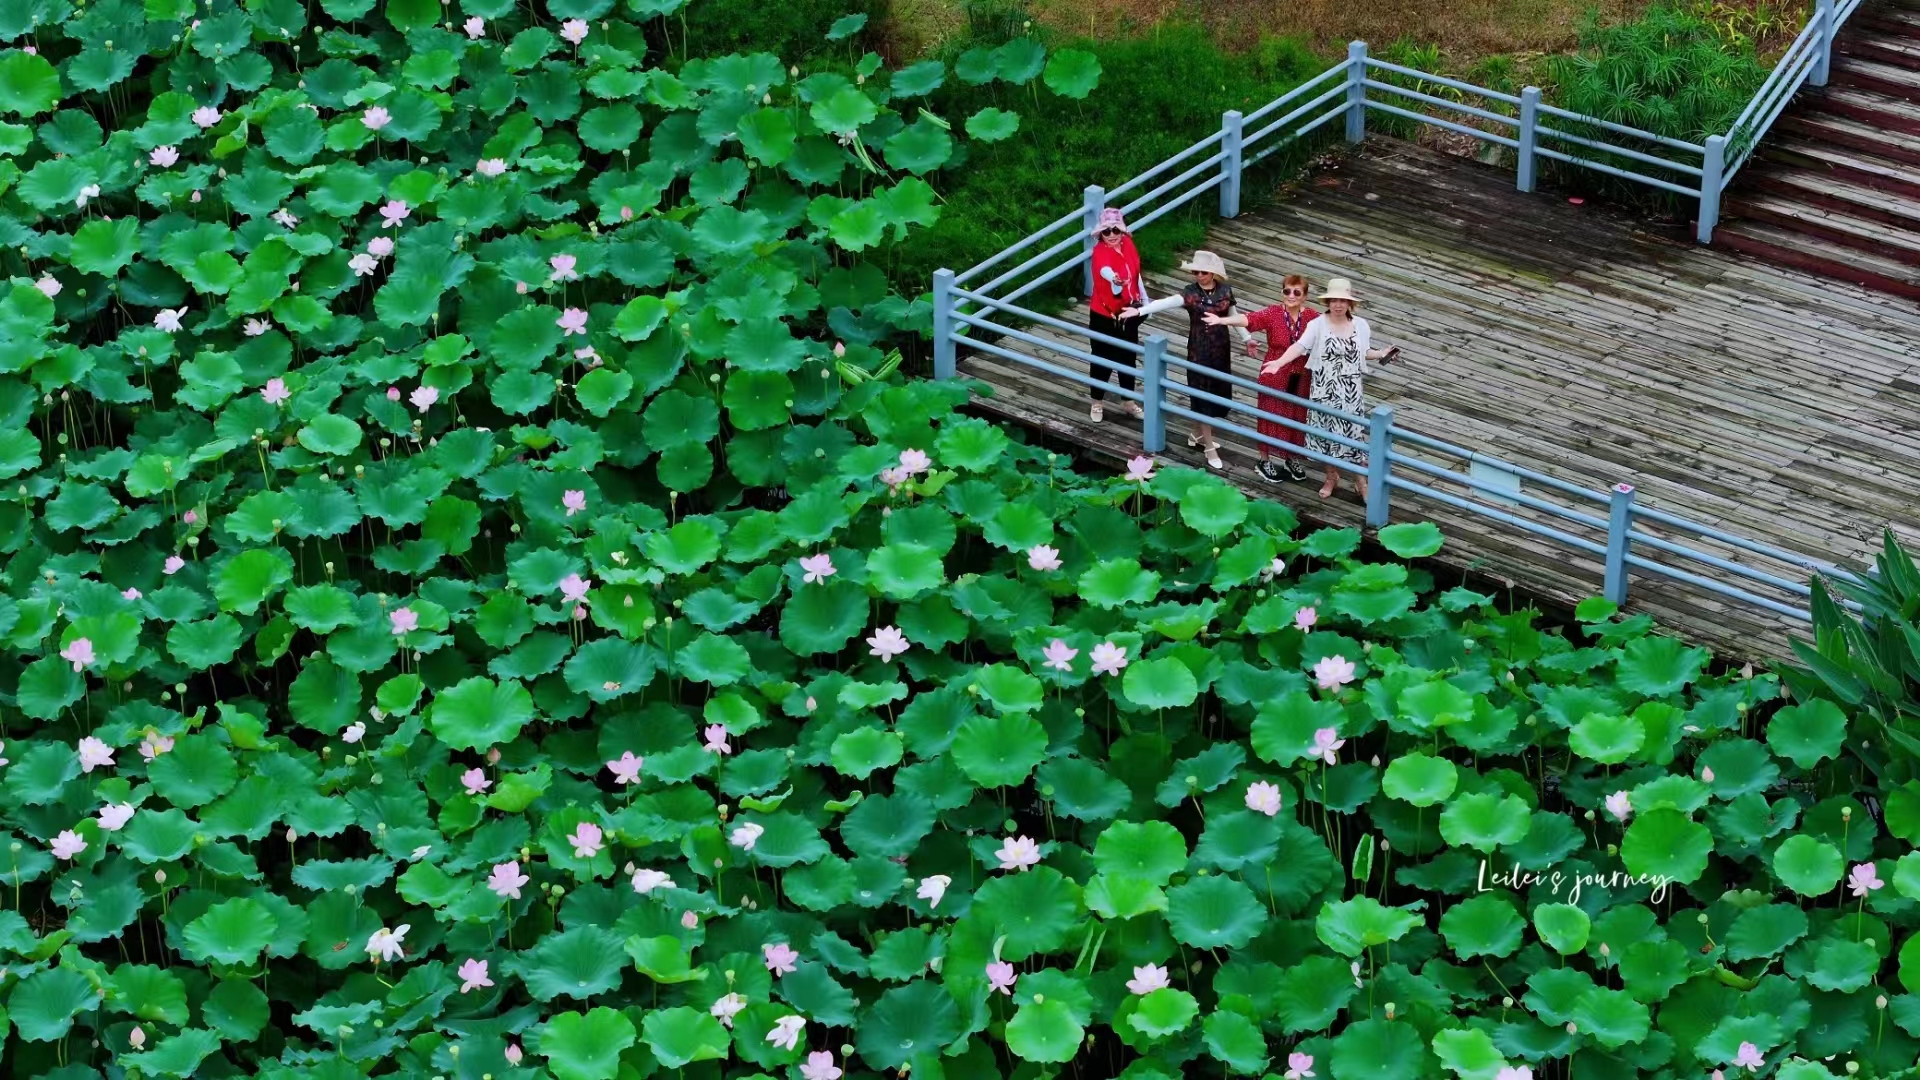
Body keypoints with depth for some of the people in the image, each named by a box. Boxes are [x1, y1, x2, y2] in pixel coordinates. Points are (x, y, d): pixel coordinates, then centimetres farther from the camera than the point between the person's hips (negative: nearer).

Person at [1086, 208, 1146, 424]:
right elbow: (1105, 271, -48)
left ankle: (1129, 401, 34)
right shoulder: (1100, 251, -24)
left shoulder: (1127, 243, -4)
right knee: (1103, 358, 7)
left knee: (1128, 357, 18)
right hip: (1103, 314, -6)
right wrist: (1115, 280, -70)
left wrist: (1144, 299, 17)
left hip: (1128, 311, 6)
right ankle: (1097, 403, 24)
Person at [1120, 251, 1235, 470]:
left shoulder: (1225, 291, -4)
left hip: (1221, 347, 4)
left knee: (1218, 392, 12)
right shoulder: (1190, 293, -13)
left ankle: (1197, 435, 33)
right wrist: (1139, 310, -39)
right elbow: (1165, 302, -27)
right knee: (1203, 394, 0)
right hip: (1199, 349, -4)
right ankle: (1209, 448, 6)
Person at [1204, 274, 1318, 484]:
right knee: (1271, 415, 8)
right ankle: (1265, 461, 24)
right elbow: (1248, 319, -29)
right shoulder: (1273, 313, -15)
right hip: (1274, 376, -3)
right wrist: (1222, 320, -45)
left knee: (1297, 416, 14)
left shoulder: (1312, 317, -5)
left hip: (1300, 378, 3)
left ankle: (1292, 458, 35)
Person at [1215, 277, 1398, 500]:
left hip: (1351, 391, 1)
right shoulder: (1317, 325, -11)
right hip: (1324, 390, -1)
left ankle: (1361, 481, 15)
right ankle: (1332, 477, 30)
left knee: (1354, 432, 2)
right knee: (1327, 432, 10)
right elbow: (1300, 346, -22)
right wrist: (1279, 362, -36)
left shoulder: (1360, 325, -1)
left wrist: (1382, 354, -2)